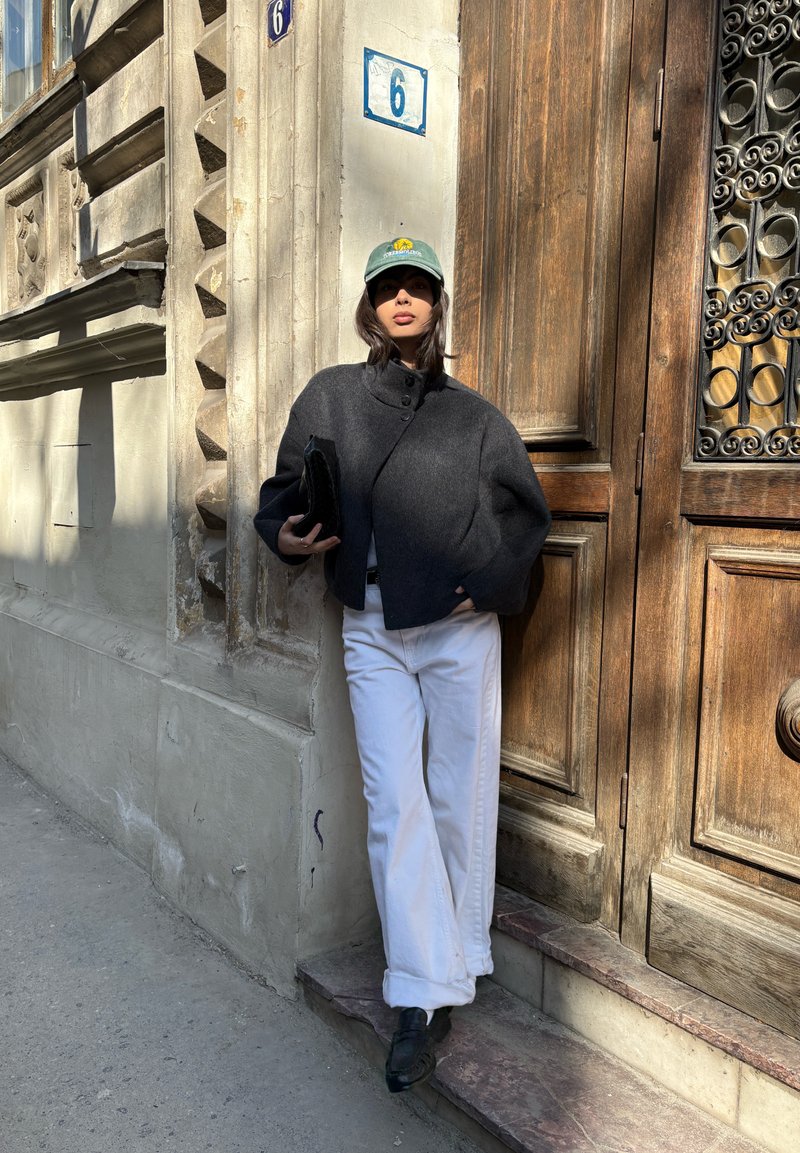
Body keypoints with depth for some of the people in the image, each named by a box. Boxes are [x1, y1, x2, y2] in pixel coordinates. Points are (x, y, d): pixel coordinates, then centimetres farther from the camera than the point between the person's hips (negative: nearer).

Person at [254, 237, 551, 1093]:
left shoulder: (472, 415, 5)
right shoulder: (329, 397, 6)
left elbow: (528, 512, 8)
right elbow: (282, 493, 10)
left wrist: (488, 583, -5)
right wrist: (287, 536, -11)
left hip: (460, 630, 0)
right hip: (371, 630, 0)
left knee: (461, 800, 7)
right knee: (395, 807, -2)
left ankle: (460, 967, 26)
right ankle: (424, 998, 6)